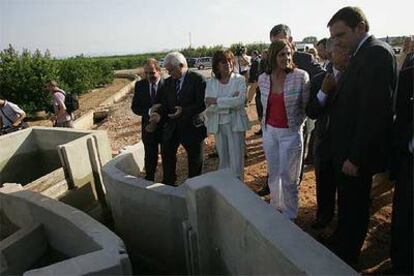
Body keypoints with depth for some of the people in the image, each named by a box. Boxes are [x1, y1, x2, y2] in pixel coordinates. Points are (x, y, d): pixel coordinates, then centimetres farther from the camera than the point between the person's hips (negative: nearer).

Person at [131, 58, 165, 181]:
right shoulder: (140, 85, 1)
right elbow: (135, 107, 0)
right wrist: (148, 112, -17)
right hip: (148, 127, 2)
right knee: (150, 157, 11)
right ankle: (149, 181, 27)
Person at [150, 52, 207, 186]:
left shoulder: (197, 79, -12)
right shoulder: (168, 82, 5)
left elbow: (203, 103, -17)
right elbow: (164, 103, 7)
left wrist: (184, 111, -25)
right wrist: (159, 114, -13)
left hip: (192, 126, -5)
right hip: (172, 126, 5)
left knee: (195, 159, 9)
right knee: (167, 154, 11)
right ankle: (168, 183, 32)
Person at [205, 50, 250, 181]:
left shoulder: (239, 79, -3)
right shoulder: (211, 82, 2)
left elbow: (240, 100, -19)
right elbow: (209, 106, -10)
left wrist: (217, 100, -15)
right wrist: (230, 100, -17)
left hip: (235, 123, -2)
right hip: (218, 125, 3)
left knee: (236, 160, 2)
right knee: (223, 159, 15)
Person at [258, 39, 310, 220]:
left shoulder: (301, 76, -14)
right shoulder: (263, 79, -2)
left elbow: (307, 106, -5)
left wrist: (297, 123, 0)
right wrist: (266, 122, 12)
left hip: (290, 132, -4)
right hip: (269, 131, 4)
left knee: (288, 176, 7)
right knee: (273, 173, 19)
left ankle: (290, 214, 28)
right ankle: (275, 206, 40)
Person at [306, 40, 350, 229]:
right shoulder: (319, 80, -2)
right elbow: (311, 113, -8)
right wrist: (323, 91, -19)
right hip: (325, 141, 2)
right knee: (324, 184, 18)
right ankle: (324, 215, 43)